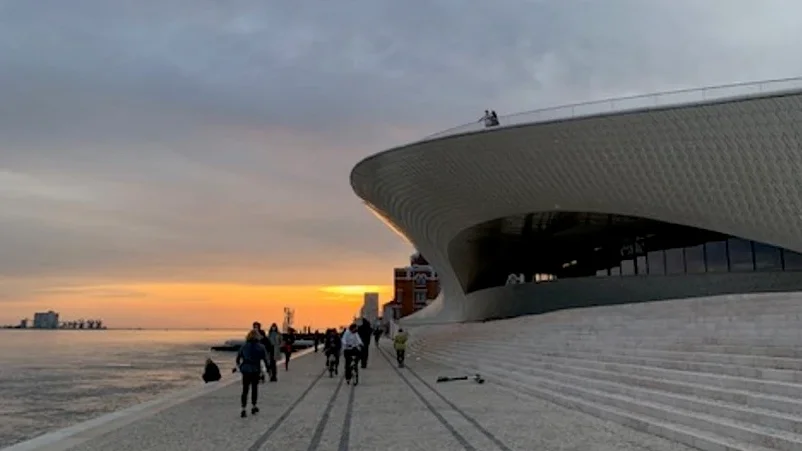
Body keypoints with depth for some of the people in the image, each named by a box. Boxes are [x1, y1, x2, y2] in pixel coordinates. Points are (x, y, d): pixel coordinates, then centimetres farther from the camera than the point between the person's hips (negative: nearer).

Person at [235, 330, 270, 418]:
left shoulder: (244, 346, 1)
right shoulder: (260, 347, -6)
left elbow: (238, 358, 7)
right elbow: (265, 359, -6)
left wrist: (239, 366, 24)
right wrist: (268, 365, 12)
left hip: (245, 370, 1)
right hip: (255, 371, -1)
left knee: (245, 390, 4)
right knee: (254, 388, 17)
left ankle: (243, 410, -5)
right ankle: (253, 407, 25)